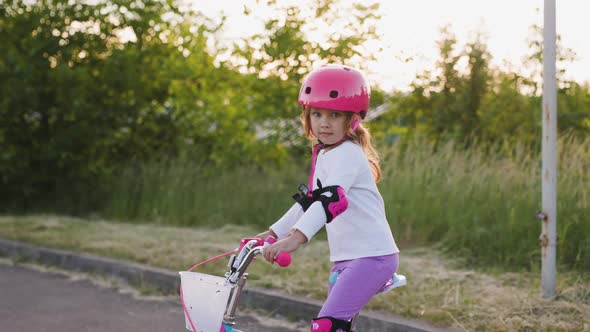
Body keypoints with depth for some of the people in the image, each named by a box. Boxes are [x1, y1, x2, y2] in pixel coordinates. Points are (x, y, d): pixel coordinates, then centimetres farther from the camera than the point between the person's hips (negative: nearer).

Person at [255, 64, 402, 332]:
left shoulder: (347, 154, -14)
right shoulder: (324, 154, 16)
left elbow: (332, 198, -30)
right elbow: (309, 201, 24)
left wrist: (297, 237, -42)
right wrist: (273, 233, 18)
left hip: (371, 256, -10)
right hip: (346, 259, 10)